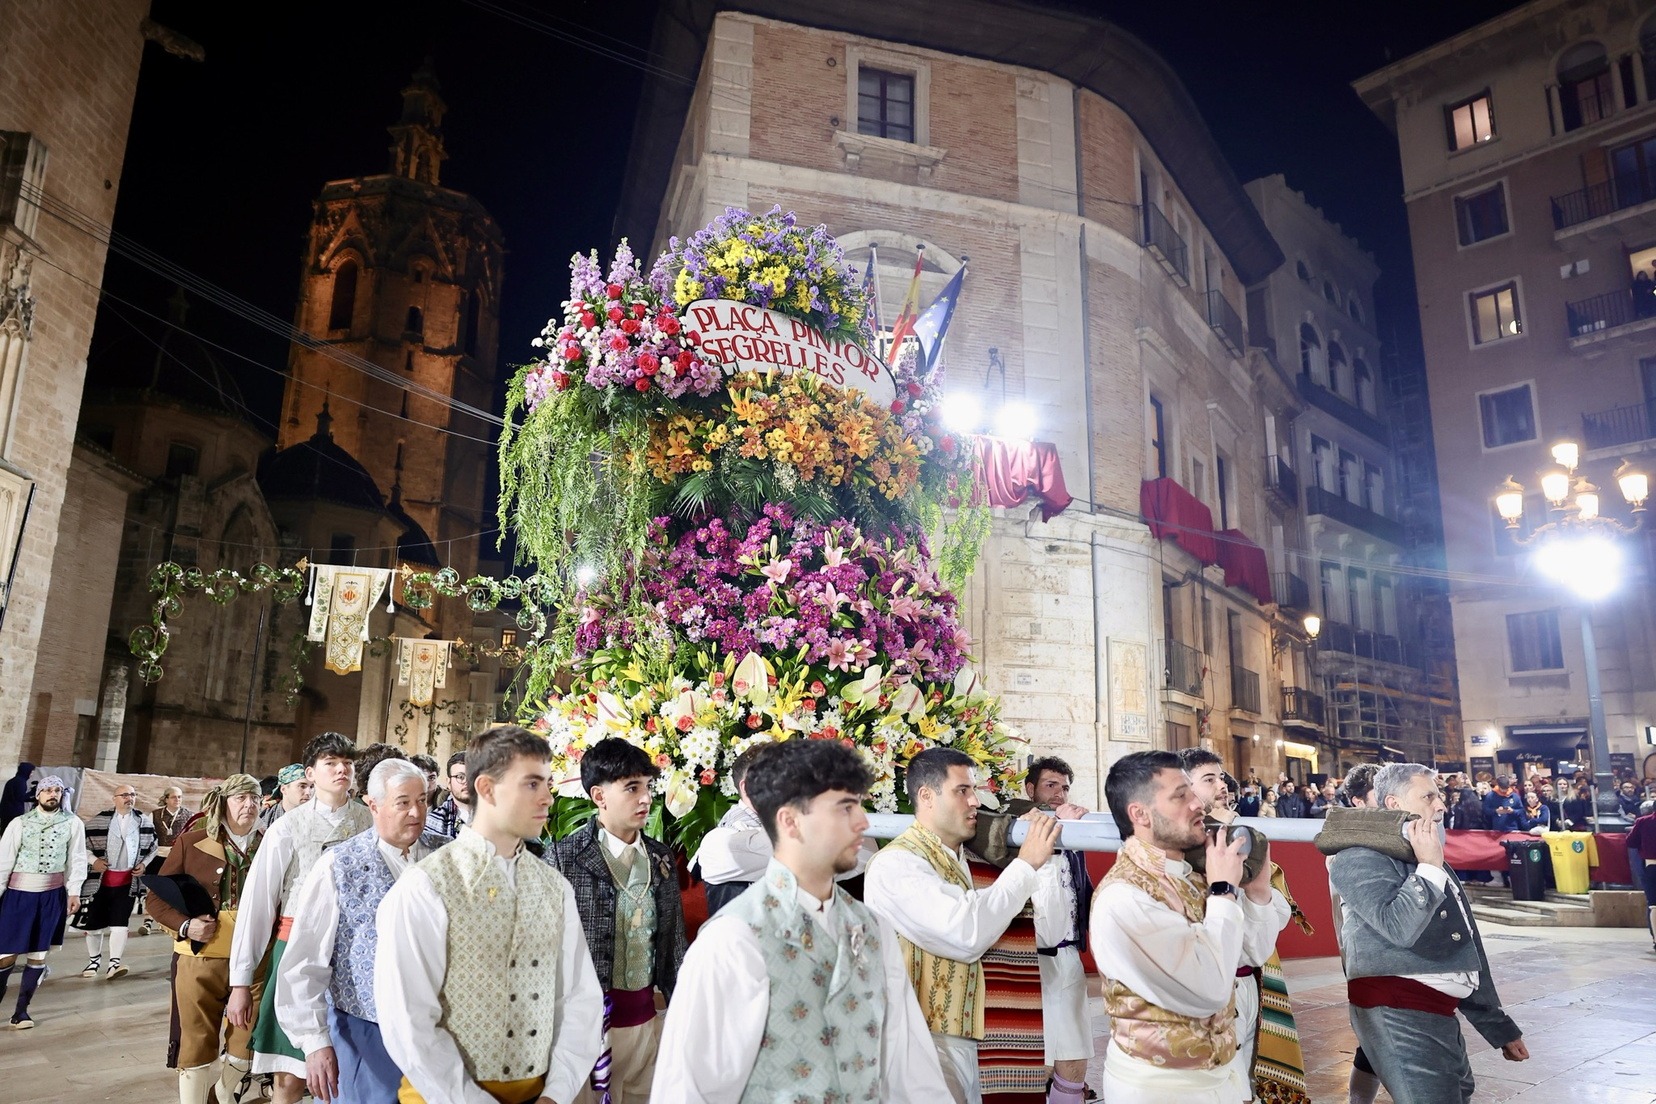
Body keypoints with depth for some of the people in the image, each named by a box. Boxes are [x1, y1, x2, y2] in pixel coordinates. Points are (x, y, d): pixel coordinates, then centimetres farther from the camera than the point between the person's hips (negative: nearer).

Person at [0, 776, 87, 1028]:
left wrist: (74, 892, -5)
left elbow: (76, 859, 0)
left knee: (39, 954, 7)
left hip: (53, 895, 1)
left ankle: (21, 1010, 17)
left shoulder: (73, 823, -2)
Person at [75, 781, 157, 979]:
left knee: (120, 922, -5)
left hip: (128, 880, 0)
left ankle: (114, 963, -5)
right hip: (101, 879, 0)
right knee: (94, 921, 9)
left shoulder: (145, 821, 3)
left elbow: (153, 847, 12)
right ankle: (93, 961, 25)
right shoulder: (100, 820, -4)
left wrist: (144, 863, -2)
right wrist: (93, 860, -12)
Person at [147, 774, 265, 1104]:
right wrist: (185, 925, -12)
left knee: (246, 1044, 9)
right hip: (200, 959, -2)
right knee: (197, 1046, 8)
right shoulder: (192, 841, -2)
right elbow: (156, 896, 3)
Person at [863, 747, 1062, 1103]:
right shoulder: (896, 863, -17)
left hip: (958, 1040, 8)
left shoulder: (956, 861, 12)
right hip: (923, 1041, -8)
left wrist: (1043, 851, -3)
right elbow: (966, 934, -30)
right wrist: (1025, 863, -22)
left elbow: (1047, 916, 12)